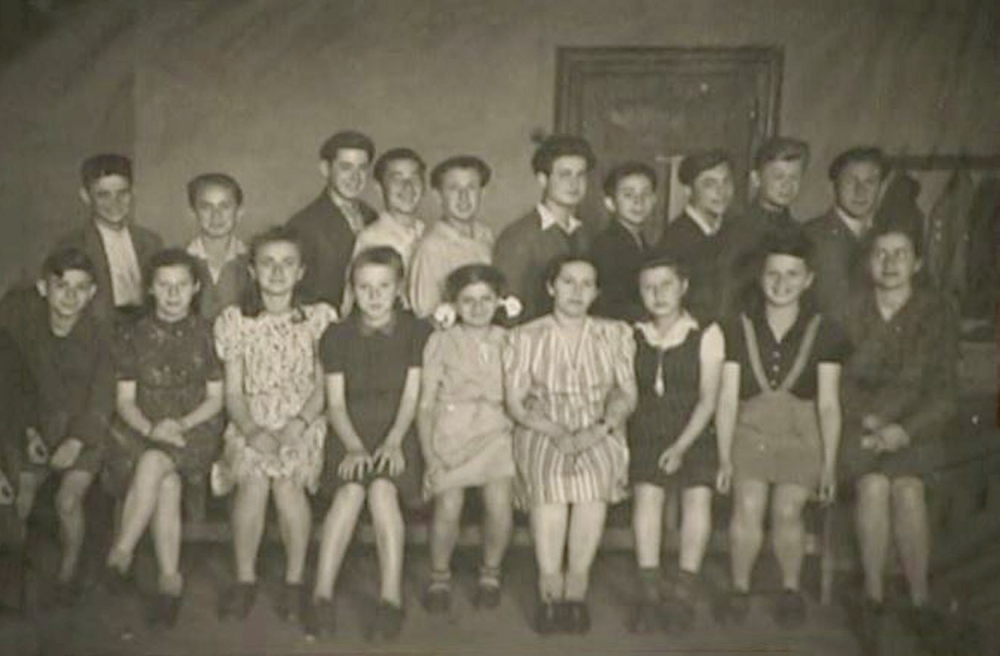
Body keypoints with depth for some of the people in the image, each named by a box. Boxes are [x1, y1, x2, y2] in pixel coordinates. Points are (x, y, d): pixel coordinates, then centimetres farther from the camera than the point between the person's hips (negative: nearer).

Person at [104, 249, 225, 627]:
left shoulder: (207, 334, 6)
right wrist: (150, 428, -13)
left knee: (153, 463, -34)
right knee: (168, 483, -30)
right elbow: (125, 401, 6)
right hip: (143, 429, 1)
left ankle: (120, 554, -22)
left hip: (195, 427, -1)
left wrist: (181, 424, -13)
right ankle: (170, 580, -23)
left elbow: (216, 398, 5)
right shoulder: (136, 335, 9)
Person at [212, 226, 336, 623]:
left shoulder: (320, 318, 6)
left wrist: (298, 424, -14)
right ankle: (245, 579, -10)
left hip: (303, 423, -1)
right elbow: (233, 390, 4)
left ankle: (294, 580, -10)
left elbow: (324, 386, 2)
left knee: (287, 480, -28)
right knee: (253, 480, -28)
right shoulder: (235, 321, 8)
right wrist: (253, 430, -13)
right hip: (252, 423, 1)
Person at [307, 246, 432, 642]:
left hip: (396, 436, -1)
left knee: (382, 487, -31)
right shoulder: (337, 337, 10)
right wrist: (355, 446, -13)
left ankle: (391, 598, -27)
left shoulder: (416, 332, 7)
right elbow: (335, 404, 3)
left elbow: (411, 397, 0)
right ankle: (322, 595, -28)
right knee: (351, 488, -30)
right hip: (352, 436, 1)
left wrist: (392, 441, -16)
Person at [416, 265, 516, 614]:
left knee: (500, 504, -17)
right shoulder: (441, 342, 6)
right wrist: (429, 457, -3)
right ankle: (439, 578, 7)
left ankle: (490, 573, 9)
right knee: (448, 508, -17)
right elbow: (426, 403, 4)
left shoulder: (509, 342, 11)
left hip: (496, 432, 1)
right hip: (451, 431, -1)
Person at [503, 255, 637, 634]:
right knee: (549, 476, -34)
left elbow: (627, 394, 7)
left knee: (595, 475, -33)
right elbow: (515, 403, 3)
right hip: (542, 432, 0)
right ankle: (550, 586, -26)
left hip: (600, 434, 1)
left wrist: (599, 428, -13)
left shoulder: (615, 335, 13)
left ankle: (575, 587, -25)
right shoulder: (526, 338, 8)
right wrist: (555, 431, -14)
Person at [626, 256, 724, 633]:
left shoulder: (706, 335, 1)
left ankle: (684, 592, -14)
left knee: (698, 495, -20)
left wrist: (682, 446, -12)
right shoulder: (631, 337, 8)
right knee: (647, 492, -20)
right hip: (646, 434, 1)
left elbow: (708, 398, -3)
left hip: (693, 433, -1)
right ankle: (648, 594, -18)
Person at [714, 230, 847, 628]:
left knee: (787, 512, -10)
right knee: (747, 508, -14)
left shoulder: (823, 334, 3)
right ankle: (740, 588, 5)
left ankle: (791, 590, 13)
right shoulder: (738, 330, 3)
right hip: (749, 431, 0)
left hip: (801, 436, 0)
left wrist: (829, 463, 2)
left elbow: (829, 405, 4)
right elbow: (727, 399, 2)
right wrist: (724, 457, 0)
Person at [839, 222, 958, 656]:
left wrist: (904, 430, -17)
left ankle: (920, 600, -13)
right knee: (873, 485, -27)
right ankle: (873, 594, -12)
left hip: (916, 424, 0)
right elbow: (836, 382, 3)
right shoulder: (851, 312, 2)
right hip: (860, 421, 0)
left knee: (907, 488, -27)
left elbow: (944, 395, -2)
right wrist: (866, 419, -13)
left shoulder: (937, 314, 0)